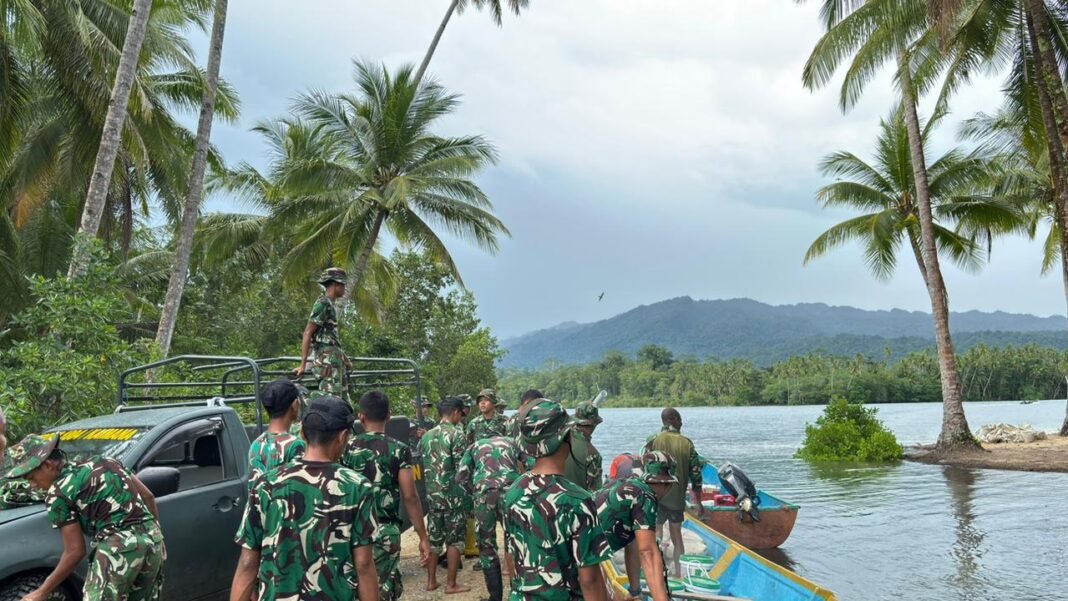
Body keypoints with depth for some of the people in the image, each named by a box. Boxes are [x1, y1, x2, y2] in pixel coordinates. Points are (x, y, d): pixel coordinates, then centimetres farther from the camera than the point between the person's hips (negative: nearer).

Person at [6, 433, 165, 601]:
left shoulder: (58, 493, 0)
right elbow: (148, 497, 17)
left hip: (119, 548, -7)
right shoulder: (104, 462, 18)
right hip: (152, 538, 7)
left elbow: (75, 551, -1)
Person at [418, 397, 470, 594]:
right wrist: (467, 492, -2)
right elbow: (461, 468, -13)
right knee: (454, 538, 4)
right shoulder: (457, 434, -10)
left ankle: (431, 580, 21)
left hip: (431, 494, 6)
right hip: (453, 494, -6)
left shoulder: (427, 436, 9)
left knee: (434, 537, 14)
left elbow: (420, 466, 12)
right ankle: (451, 584, 7)